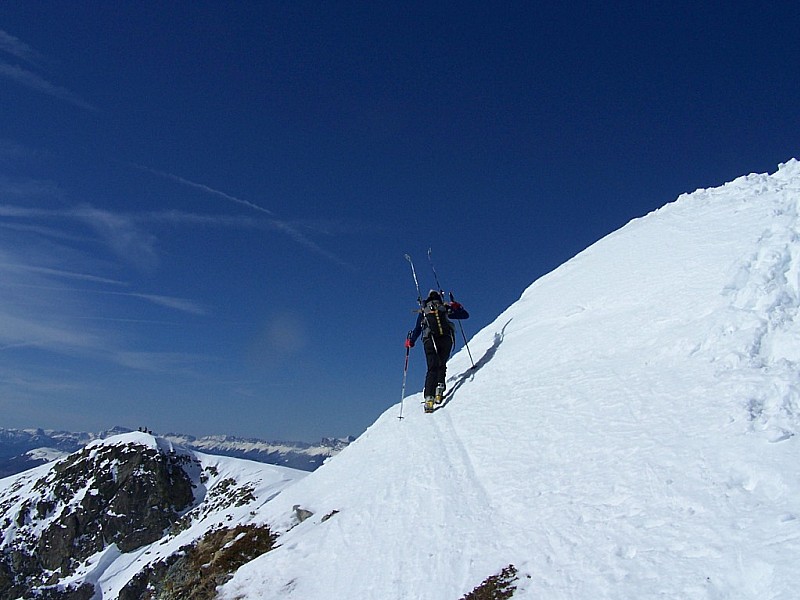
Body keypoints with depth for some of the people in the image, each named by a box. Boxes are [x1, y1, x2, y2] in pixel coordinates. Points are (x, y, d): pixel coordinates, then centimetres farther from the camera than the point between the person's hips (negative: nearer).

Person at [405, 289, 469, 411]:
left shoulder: (423, 310, 21)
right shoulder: (445, 308, 18)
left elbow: (417, 329, 22)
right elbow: (465, 315, 22)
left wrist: (410, 341, 36)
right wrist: (457, 306, 39)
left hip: (429, 340, 0)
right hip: (446, 339, 0)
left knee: (432, 369, -3)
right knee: (442, 365, 17)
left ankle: (429, 397, -19)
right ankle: (440, 387, -5)